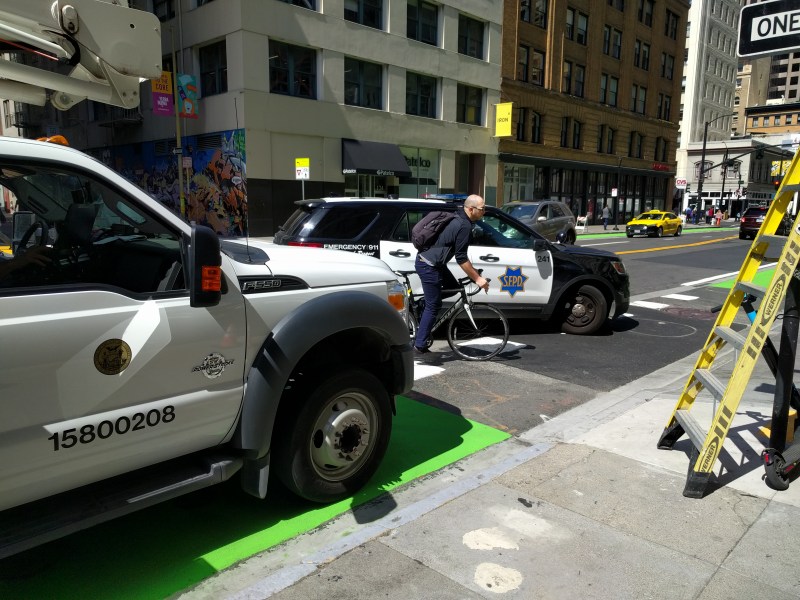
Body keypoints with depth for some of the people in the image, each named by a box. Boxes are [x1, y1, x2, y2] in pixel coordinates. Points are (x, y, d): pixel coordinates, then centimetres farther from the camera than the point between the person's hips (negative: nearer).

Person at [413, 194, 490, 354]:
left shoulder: (457, 218, 12)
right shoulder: (464, 226, -18)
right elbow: (461, 258, -19)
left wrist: (473, 273, 25)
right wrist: (477, 278, -13)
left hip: (433, 262, 9)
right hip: (428, 266, -9)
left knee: (453, 287, 18)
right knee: (433, 306, -3)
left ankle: (421, 305, 19)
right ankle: (419, 346, 3)